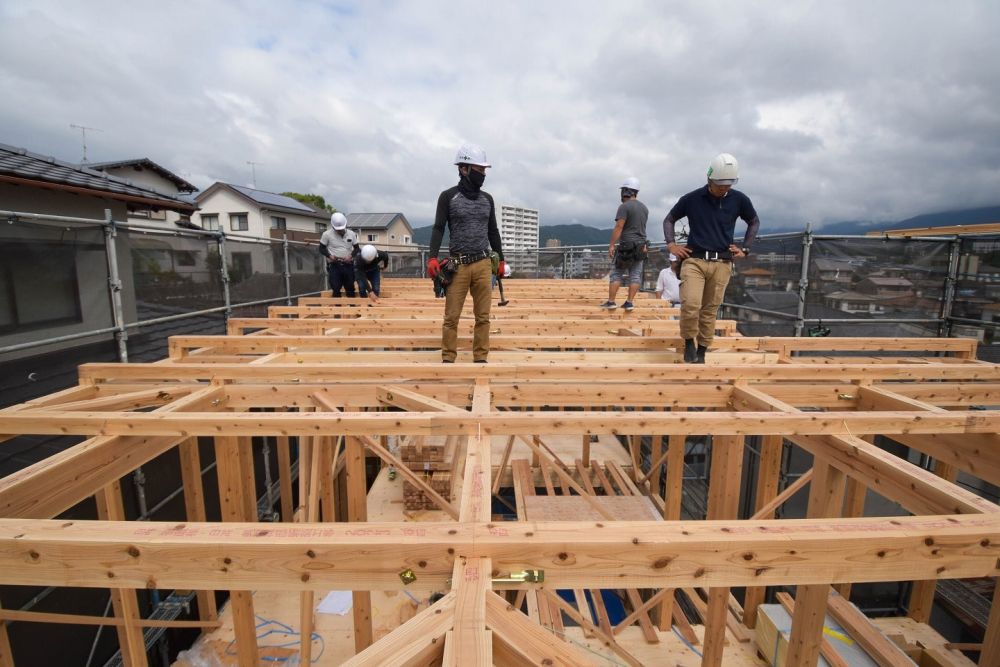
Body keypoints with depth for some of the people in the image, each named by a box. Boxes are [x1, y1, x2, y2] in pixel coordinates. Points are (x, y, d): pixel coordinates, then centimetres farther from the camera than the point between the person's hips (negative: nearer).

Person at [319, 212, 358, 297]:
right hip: (334, 266, -2)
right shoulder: (327, 234, -5)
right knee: (336, 289, -2)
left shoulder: (351, 234, 2)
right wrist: (329, 255, -17)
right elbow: (322, 249, 3)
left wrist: (351, 256, -10)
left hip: (348, 265, 2)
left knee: (350, 288, 10)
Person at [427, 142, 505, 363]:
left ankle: (481, 358, 12)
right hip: (457, 266, -3)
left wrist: (500, 259, 19)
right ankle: (448, 359, 9)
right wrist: (433, 257, -16)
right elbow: (438, 228, -3)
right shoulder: (448, 196, 2)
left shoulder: (487, 199, 14)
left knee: (483, 316, 4)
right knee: (451, 317, 0)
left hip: (483, 265, 4)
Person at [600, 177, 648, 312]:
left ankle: (611, 302, -3)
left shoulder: (625, 206, -10)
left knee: (616, 273, -1)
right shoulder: (644, 207, 14)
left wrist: (611, 245, -17)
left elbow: (619, 227, -17)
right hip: (641, 246, 7)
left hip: (626, 245, -6)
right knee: (635, 275, 4)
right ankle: (629, 302, 4)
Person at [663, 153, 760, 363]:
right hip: (694, 260, -2)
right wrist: (671, 244, 1)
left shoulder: (739, 200, 4)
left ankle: (702, 351, 17)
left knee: (710, 311, 5)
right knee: (691, 304, -19)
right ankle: (689, 343, 3)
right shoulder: (692, 198, -1)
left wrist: (745, 248, 13)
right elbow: (669, 219, 14)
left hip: (722, 263, 2)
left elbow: (754, 222, 22)